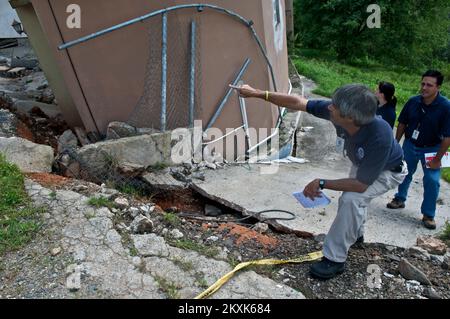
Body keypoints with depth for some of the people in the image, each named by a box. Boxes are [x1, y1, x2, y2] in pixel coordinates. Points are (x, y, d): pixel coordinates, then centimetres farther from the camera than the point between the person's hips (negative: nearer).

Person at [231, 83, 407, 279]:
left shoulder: (379, 137, -45)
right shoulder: (335, 111, -31)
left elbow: (361, 184, -36)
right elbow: (298, 103, -24)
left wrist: (321, 184, -30)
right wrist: (258, 93, -24)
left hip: (388, 170, -7)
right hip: (362, 164, 7)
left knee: (352, 199, -28)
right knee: (352, 197, 25)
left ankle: (335, 259, -13)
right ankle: (355, 234, 55)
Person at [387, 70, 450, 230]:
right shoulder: (413, 102, -13)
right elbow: (402, 123, 2)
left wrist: (437, 159, -18)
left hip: (431, 149, -3)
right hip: (410, 145, 3)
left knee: (432, 181, -6)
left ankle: (428, 215, 10)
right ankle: (400, 199, 41)